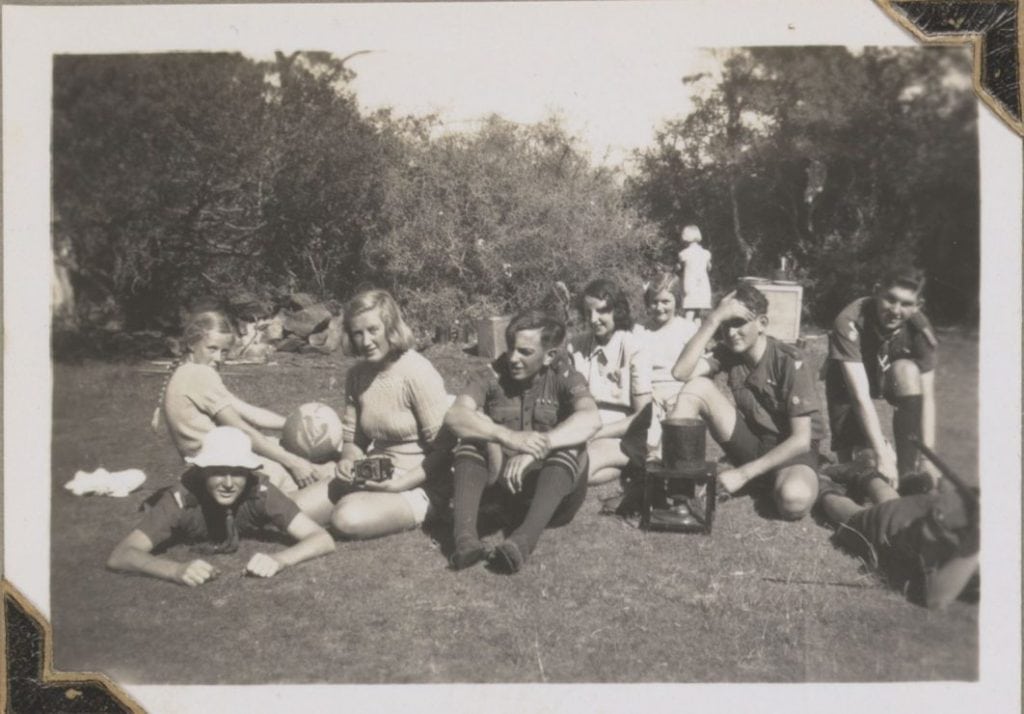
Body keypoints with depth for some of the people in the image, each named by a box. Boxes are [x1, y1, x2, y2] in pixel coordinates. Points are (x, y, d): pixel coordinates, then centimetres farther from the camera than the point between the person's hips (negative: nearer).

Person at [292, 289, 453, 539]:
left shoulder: (418, 373, -16)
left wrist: (400, 484, -21)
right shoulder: (357, 375, 5)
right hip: (372, 478, 6)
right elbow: (352, 437, 14)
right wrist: (348, 461, -8)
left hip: (417, 485, -6)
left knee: (348, 518, -30)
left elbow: (444, 450, -15)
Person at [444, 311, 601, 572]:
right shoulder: (494, 375, -4)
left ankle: (524, 539, -46)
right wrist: (509, 437, -38)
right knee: (475, 432, -20)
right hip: (503, 484, 2)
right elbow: (455, 415, -21)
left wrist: (534, 450, -41)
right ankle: (465, 537, -37)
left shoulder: (563, 377, -7)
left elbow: (591, 419, -28)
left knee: (569, 446, -29)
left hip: (554, 490, -1)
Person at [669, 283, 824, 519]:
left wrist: (744, 473, -24)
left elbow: (801, 439, -21)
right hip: (750, 444, 4)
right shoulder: (728, 352, -4)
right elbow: (681, 372, -23)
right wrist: (713, 319, -25)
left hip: (791, 450, -4)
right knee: (698, 386, -17)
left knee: (794, 501, -41)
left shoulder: (789, 361, -19)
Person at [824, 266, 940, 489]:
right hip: (848, 384, -2)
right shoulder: (849, 323, -35)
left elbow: (927, 397, -25)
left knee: (907, 371, -33)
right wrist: (882, 455, -45)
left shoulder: (920, 329, -26)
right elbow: (860, 395, -40)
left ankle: (907, 472, -23)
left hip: (889, 378, 2)